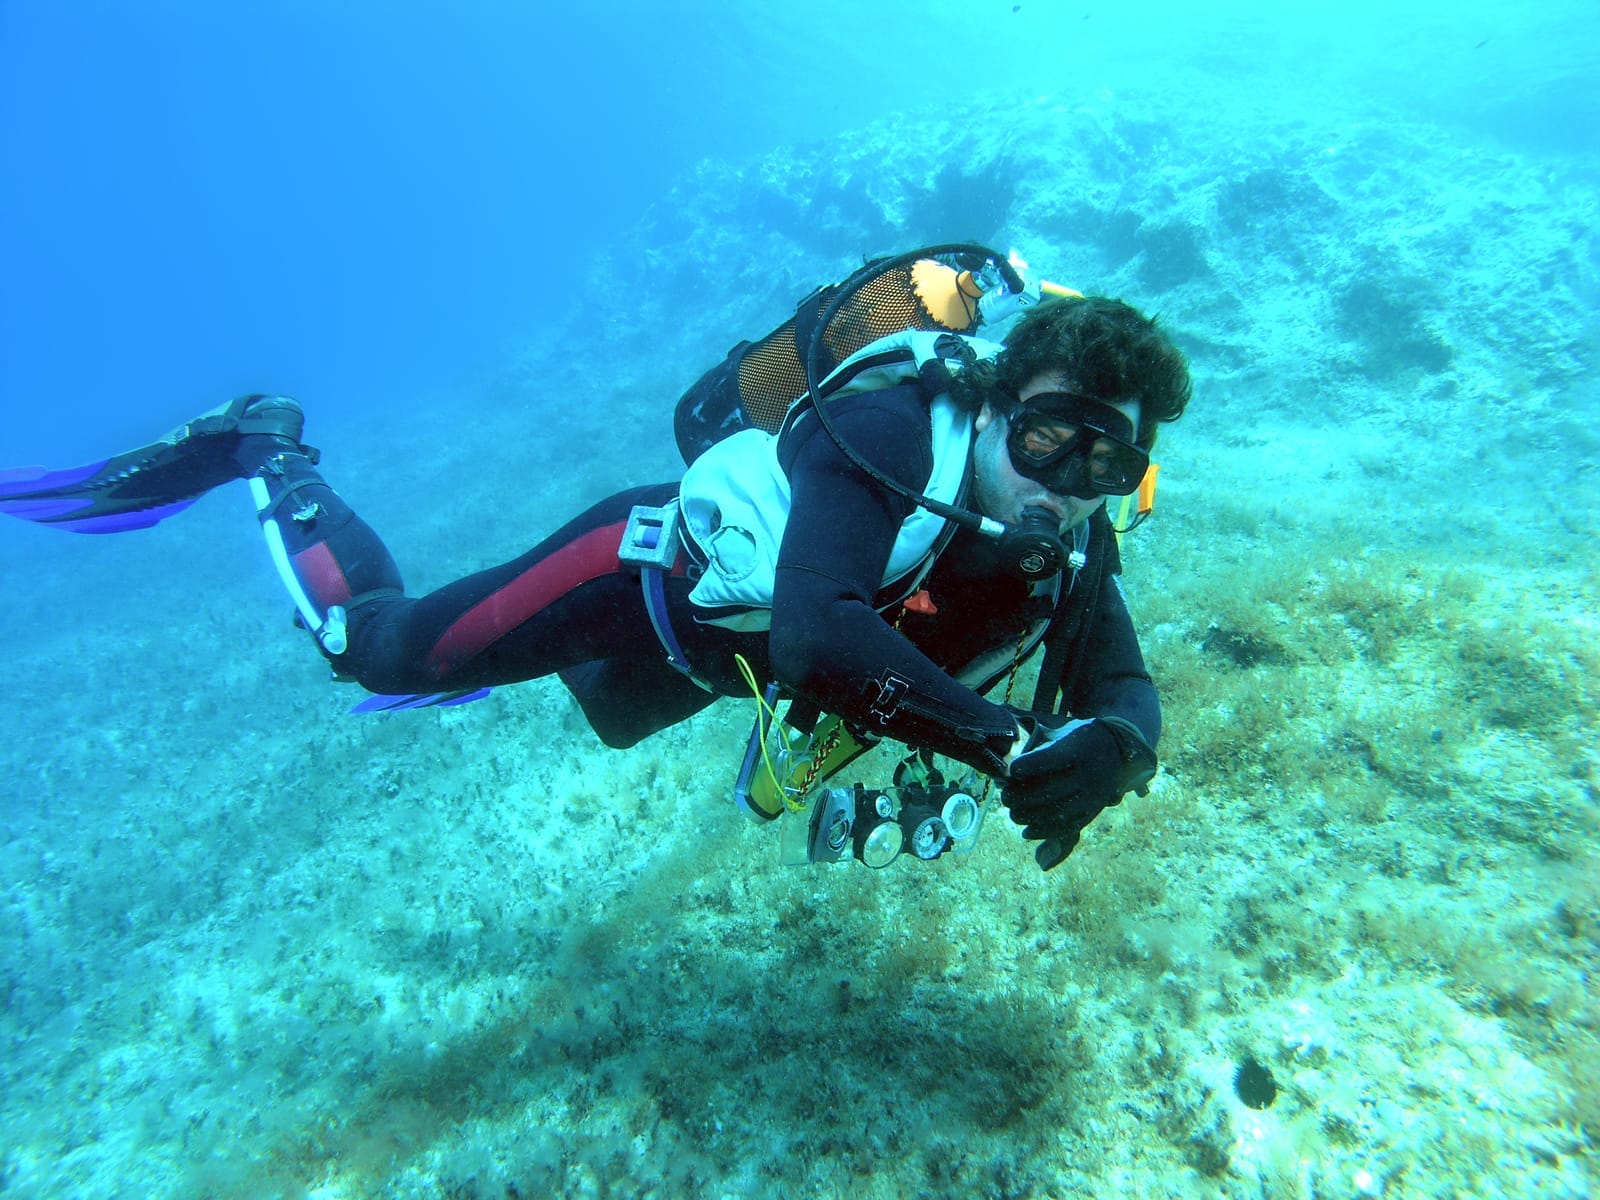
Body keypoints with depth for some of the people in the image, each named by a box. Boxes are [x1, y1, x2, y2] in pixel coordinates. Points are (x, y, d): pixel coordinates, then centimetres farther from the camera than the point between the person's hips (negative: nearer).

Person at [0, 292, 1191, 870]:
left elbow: (1126, 692, -14)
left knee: (612, 710, 35)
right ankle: (268, 451, 30)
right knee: (376, 644, 3)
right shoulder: (891, 443, -38)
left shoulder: (1072, 554, -17)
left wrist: (1111, 748, -37)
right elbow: (816, 638, -52)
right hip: (660, 565, -6)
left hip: (713, 648, 7)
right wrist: (1004, 743, -52)